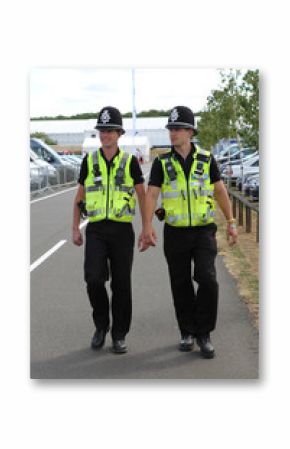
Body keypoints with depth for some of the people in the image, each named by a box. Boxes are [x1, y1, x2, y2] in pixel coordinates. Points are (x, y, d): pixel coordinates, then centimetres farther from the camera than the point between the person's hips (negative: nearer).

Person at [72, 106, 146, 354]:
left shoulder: (130, 162, 1)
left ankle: (119, 335, 15)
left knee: (121, 285, 2)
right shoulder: (89, 161, 6)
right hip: (96, 230, 1)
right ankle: (101, 324, 11)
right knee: (94, 279, -13)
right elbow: (80, 196, 12)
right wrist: (75, 228, 7)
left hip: (122, 230, -1)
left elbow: (143, 196, 3)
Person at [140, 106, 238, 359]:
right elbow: (151, 195, -6)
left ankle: (203, 334, 2)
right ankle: (187, 333, 22)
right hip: (175, 233, 1)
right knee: (181, 286, 7)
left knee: (207, 280, -13)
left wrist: (231, 222, 3)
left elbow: (221, 191, 8)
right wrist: (147, 227, -19)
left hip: (204, 231, -1)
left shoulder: (206, 160, 2)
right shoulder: (162, 163, 1)